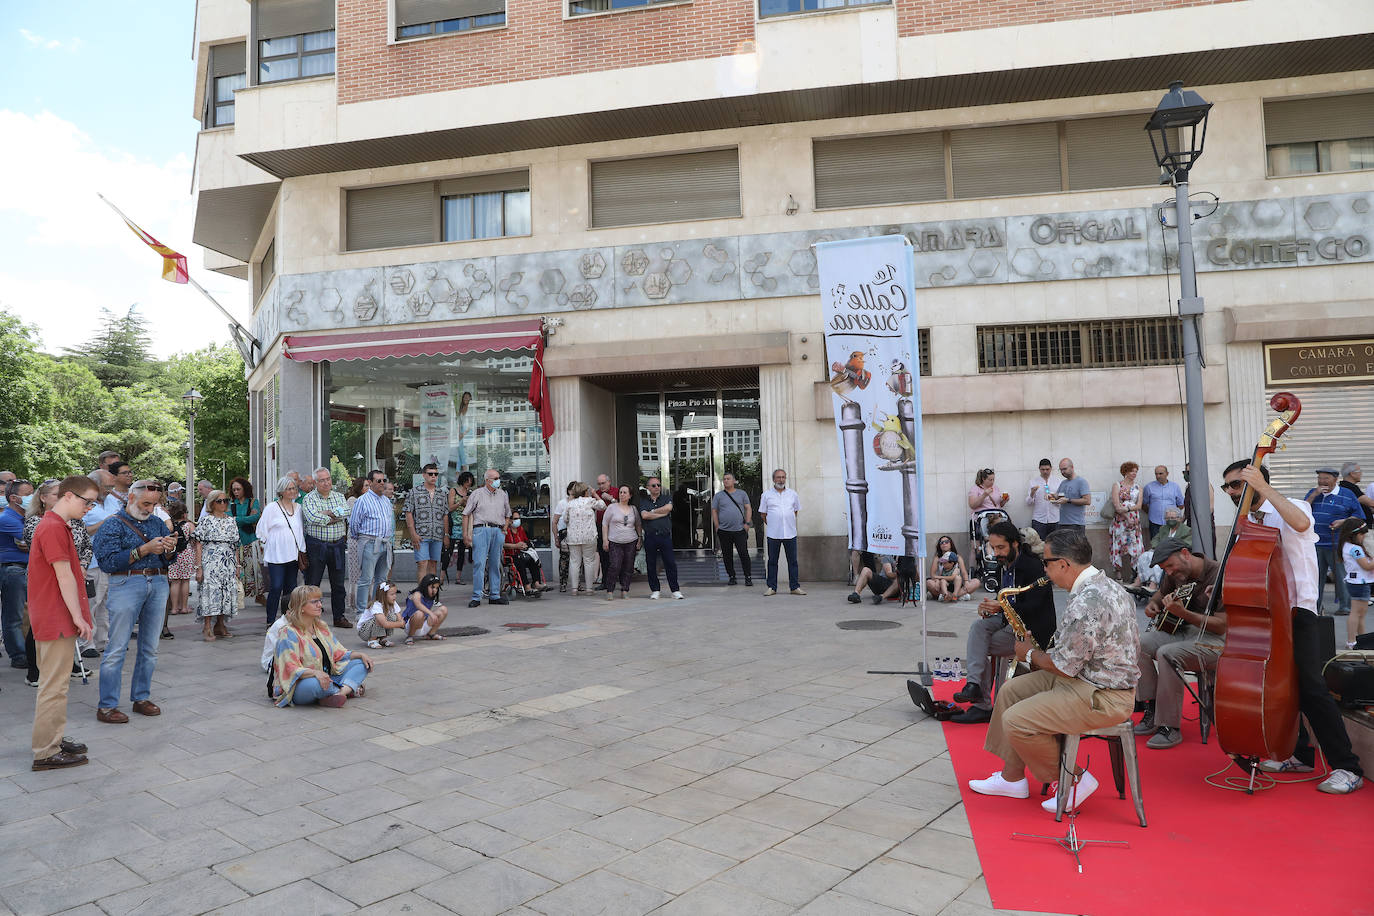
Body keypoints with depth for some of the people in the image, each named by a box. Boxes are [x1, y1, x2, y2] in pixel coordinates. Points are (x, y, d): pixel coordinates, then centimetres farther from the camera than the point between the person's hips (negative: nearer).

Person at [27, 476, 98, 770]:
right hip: (57, 620, -11)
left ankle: (53, 741, 27)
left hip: (55, 619, 11)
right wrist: (78, 616, -18)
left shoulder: (58, 526, 15)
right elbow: (64, 576, -19)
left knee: (54, 683, 17)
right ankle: (46, 753, 3)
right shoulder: (53, 528, -17)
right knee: (54, 686, -4)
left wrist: (78, 614, 18)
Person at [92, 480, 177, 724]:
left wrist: (169, 549, -6)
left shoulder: (157, 522, 16)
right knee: (117, 647, -5)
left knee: (150, 647, 10)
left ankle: (141, 697, 20)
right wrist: (144, 550, -16)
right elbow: (107, 562, -11)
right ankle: (106, 706, 2)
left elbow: (168, 559, 17)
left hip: (158, 584, 5)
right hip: (126, 584, -5)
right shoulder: (113, 525, 0)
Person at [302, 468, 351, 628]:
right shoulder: (309, 499, -2)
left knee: (338, 583, 9)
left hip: (338, 545, 3)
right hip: (316, 546, -3)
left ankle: (339, 616, 18)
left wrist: (328, 513, -16)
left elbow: (346, 512, -9)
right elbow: (313, 518, -18)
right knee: (312, 583, 2)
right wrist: (335, 517, -11)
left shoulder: (339, 497, 10)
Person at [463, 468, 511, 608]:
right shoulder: (477, 494, 5)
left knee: (495, 564, 7)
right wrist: (465, 534, -4)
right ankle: (476, 597, -7)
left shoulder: (503, 495, 16)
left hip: (498, 532, 4)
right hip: (481, 529, -4)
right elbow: (466, 514, 3)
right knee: (479, 563, -9)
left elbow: (507, 514, 27)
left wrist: (504, 528, 11)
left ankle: (494, 595, 14)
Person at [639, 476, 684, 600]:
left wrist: (653, 511, -1)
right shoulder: (643, 502, 11)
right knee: (651, 565, 6)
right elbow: (644, 515, -8)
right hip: (650, 537, 1)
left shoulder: (667, 498, 12)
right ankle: (654, 590, 18)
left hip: (665, 536, -1)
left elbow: (668, 508, -10)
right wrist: (662, 513, -6)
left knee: (670, 563, -3)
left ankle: (675, 590, 4)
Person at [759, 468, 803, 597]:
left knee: (792, 561, 3)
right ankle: (771, 587, 9)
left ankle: (794, 587, 9)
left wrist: (790, 522, 13)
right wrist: (772, 524, 5)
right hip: (773, 533, -1)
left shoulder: (792, 494, 10)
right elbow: (763, 514, 9)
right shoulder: (766, 494, 5)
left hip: (790, 533, 1)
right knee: (772, 561, 3)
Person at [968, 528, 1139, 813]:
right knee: (1011, 690, 13)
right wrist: (1042, 655, 10)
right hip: (1091, 677, 11)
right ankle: (1012, 778, 21)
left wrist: (1031, 654, -4)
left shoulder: (1086, 603, -28)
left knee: (1015, 721, -16)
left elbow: (1064, 666, -22)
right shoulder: (1104, 584, 6)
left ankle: (1074, 779, 5)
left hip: (1103, 697, -11)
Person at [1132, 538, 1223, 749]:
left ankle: (1169, 728, -22)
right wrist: (1152, 604, 6)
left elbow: (1221, 626, -22)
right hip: (1182, 630, 8)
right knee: (1141, 643, -16)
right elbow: (1161, 593, 30)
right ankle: (1152, 711, -7)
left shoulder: (1218, 574, -18)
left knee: (1166, 654, -31)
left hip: (1213, 640, -8)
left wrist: (1183, 613, -32)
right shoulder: (1175, 574, 6)